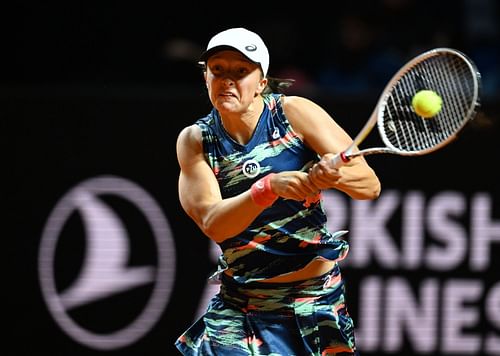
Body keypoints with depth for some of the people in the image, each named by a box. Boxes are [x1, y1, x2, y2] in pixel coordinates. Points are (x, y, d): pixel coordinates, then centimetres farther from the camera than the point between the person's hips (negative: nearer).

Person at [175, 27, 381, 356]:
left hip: (319, 299, 0)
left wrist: (335, 175, -34)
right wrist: (270, 187, -36)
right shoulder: (195, 141, -5)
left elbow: (370, 185, -11)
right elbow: (212, 224, -19)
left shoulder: (294, 113, -8)